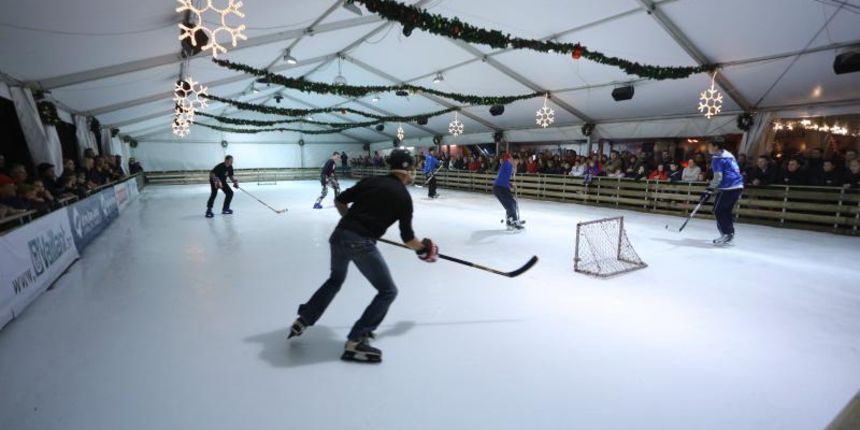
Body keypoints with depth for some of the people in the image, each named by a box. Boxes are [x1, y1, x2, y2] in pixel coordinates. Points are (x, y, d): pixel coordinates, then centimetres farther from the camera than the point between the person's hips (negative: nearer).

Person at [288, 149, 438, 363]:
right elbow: (407, 238, 7)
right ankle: (355, 341, 7)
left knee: (335, 280, 32)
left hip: (339, 235, 7)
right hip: (361, 244, -6)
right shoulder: (403, 196, 2)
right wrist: (423, 248, 25)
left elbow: (340, 201, 16)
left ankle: (302, 321, 38)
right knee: (388, 291, 9)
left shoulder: (370, 181, 14)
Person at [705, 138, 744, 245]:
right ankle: (729, 233, 17)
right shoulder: (728, 155, 20)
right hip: (738, 186, 9)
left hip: (729, 188, -9)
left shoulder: (717, 158, -9)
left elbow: (718, 177, -15)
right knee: (725, 210, 15)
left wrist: (709, 191, -14)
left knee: (718, 210, -3)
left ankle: (727, 234, -3)